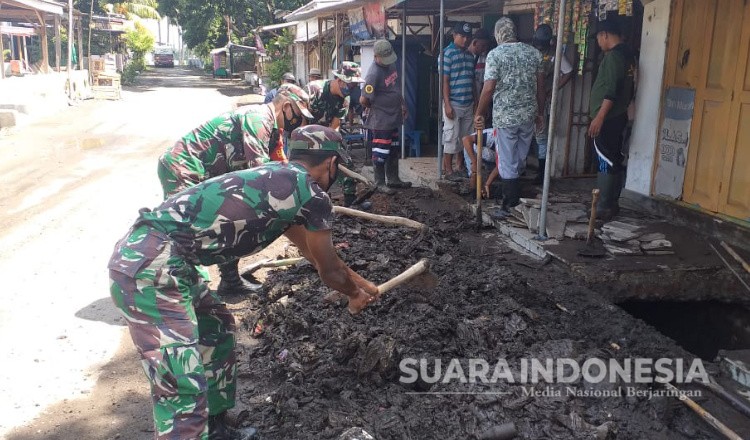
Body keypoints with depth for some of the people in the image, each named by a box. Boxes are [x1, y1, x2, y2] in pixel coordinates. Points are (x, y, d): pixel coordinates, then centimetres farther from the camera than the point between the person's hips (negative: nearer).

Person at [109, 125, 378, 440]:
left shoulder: (278, 181, 21)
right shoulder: (312, 195, -6)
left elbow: (313, 252, 33)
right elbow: (328, 270, 7)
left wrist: (361, 283, 43)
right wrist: (354, 294, 28)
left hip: (144, 253, 11)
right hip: (149, 266, -11)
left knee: (217, 327, 26)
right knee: (183, 387, -9)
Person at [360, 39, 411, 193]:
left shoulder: (391, 65, 5)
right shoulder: (374, 74, -22)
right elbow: (364, 100, -23)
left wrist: (402, 104, 17)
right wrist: (375, 108, -6)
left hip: (393, 118, 9)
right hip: (380, 121, -9)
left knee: (394, 150, 17)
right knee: (381, 152, 0)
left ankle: (393, 179, 29)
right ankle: (380, 183, 11)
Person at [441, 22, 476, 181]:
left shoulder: (470, 55, 12)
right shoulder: (447, 53, -8)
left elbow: (472, 80, 17)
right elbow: (444, 80, -12)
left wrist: (475, 101, 14)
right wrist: (447, 104, -17)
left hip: (468, 104, 7)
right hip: (453, 103, -7)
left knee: (464, 136, 11)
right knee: (451, 137, -2)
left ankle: (460, 167, 22)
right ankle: (448, 170, 6)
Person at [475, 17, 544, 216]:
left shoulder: (495, 54, -9)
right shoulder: (533, 52, 5)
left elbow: (489, 88, -15)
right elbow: (540, 86, 8)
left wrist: (479, 113, -5)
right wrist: (539, 112, 18)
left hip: (505, 115, -5)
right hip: (528, 114, 5)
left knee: (507, 163, 3)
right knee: (519, 160, 18)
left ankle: (511, 207, 7)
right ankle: (516, 199, 31)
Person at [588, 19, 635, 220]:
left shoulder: (613, 55, -15)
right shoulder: (628, 55, 15)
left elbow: (611, 90, -23)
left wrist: (599, 117, -25)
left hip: (607, 118, -10)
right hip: (618, 116, 10)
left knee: (605, 162, -7)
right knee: (614, 161, 12)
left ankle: (604, 207, -4)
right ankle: (611, 203, 18)